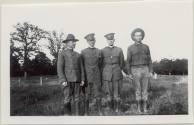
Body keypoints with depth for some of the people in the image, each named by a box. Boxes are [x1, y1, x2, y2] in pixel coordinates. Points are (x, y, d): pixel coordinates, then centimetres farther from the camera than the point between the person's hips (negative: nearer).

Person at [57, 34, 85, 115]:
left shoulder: (77, 55, 16)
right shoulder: (62, 54, 0)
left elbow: (81, 68, 13)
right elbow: (59, 68, -7)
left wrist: (82, 79, 3)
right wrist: (63, 80, -16)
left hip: (77, 81, 5)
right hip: (67, 81, -4)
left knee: (76, 99, 4)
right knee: (67, 100, -5)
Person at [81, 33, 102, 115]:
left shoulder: (98, 51, 7)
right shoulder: (83, 52, 2)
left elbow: (100, 64, 12)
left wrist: (100, 76, 9)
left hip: (97, 76, 1)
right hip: (87, 76, -1)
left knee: (98, 94, 5)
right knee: (87, 95, 3)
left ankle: (99, 111, 15)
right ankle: (86, 112, 13)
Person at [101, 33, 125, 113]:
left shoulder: (119, 50, 5)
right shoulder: (103, 51, 3)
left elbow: (122, 64, 14)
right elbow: (101, 64, 10)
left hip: (117, 75, 1)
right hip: (107, 76, 0)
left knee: (117, 95, 2)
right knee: (109, 96, -3)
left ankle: (116, 110, 20)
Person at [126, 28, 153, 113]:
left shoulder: (146, 47, 7)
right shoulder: (130, 48, -1)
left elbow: (149, 60, 8)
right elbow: (128, 61, -1)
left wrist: (150, 71, 1)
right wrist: (129, 73, -5)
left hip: (145, 70, 2)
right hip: (136, 71, -2)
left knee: (145, 89, 4)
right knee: (138, 89, 1)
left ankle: (145, 107, 13)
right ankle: (139, 107, 13)